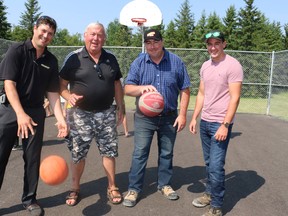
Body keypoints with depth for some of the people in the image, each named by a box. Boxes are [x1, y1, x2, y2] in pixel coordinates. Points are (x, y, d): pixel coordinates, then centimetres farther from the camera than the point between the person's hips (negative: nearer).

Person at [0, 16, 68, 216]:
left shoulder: (51, 60, 5)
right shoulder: (17, 50, -7)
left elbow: (52, 92, 6)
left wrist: (60, 119, -6)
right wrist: (20, 114, -24)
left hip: (36, 112, 3)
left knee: (33, 158, 9)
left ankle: (30, 199, 24)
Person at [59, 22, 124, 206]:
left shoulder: (111, 59, 6)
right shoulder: (74, 58, -5)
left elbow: (117, 85, 13)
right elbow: (62, 84, -3)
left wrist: (120, 107, 10)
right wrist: (69, 96, -23)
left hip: (106, 114, 3)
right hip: (81, 114, -2)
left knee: (109, 151, 7)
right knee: (77, 154, 8)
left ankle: (112, 188, 23)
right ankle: (75, 189, 27)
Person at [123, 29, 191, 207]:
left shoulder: (176, 62, -3)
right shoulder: (139, 62, -3)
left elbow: (185, 90, 0)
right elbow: (127, 88, -6)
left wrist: (182, 114, -6)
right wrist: (141, 88, -28)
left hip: (169, 118, 1)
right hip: (144, 118, -1)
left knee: (166, 153, 13)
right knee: (139, 154, 1)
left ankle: (165, 184, 31)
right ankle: (134, 189, 13)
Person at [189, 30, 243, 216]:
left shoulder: (233, 65, -11)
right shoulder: (205, 66, 11)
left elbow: (235, 98, -15)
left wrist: (225, 125, -19)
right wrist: (194, 118, 13)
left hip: (220, 124, -7)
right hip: (205, 122, 7)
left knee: (216, 166, -5)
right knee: (209, 163, 16)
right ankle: (210, 193, 32)